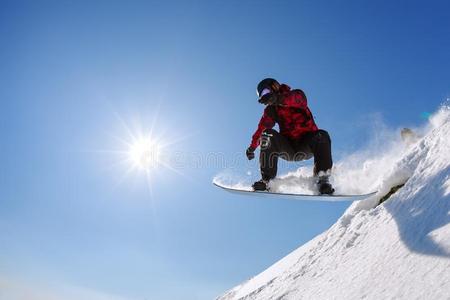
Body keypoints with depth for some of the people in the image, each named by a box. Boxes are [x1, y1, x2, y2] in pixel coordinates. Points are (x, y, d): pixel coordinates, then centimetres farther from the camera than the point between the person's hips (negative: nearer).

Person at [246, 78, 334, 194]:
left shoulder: (297, 95, -4)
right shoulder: (271, 110, 8)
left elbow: (297, 100, -29)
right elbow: (261, 129, 3)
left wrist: (279, 99, -47)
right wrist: (252, 147, -5)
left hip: (307, 144, -2)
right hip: (287, 147, 3)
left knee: (322, 136, -32)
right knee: (268, 134, -23)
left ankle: (322, 180, -28)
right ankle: (266, 180, -26)